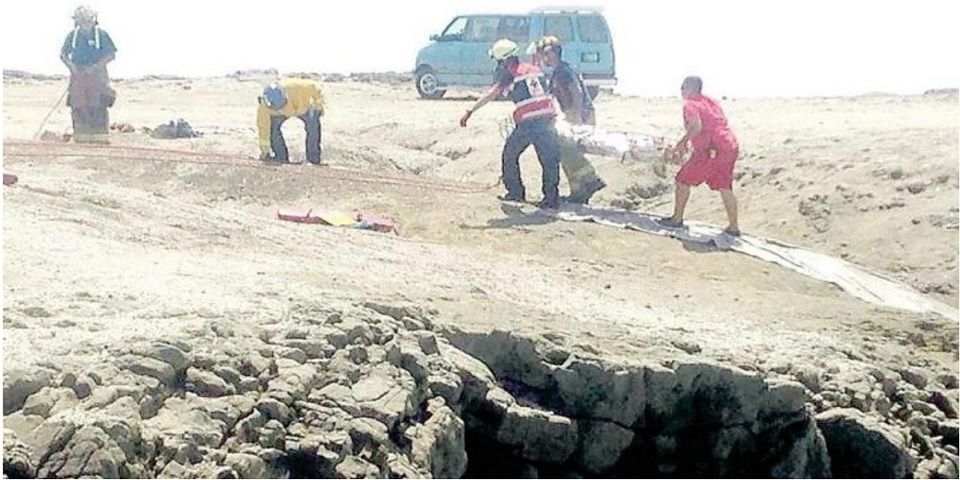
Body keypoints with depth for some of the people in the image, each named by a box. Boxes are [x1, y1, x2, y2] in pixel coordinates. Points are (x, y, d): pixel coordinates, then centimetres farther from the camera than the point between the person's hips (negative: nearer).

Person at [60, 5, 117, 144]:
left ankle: (99, 136, -4)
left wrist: (96, 66, -13)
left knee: (97, 106, -7)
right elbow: (63, 54, 15)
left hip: (97, 74, -3)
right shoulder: (73, 35, 9)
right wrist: (71, 65, -5)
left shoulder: (101, 34, -1)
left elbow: (111, 54, -2)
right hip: (78, 74, 3)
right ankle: (81, 136, 5)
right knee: (78, 106, 0)